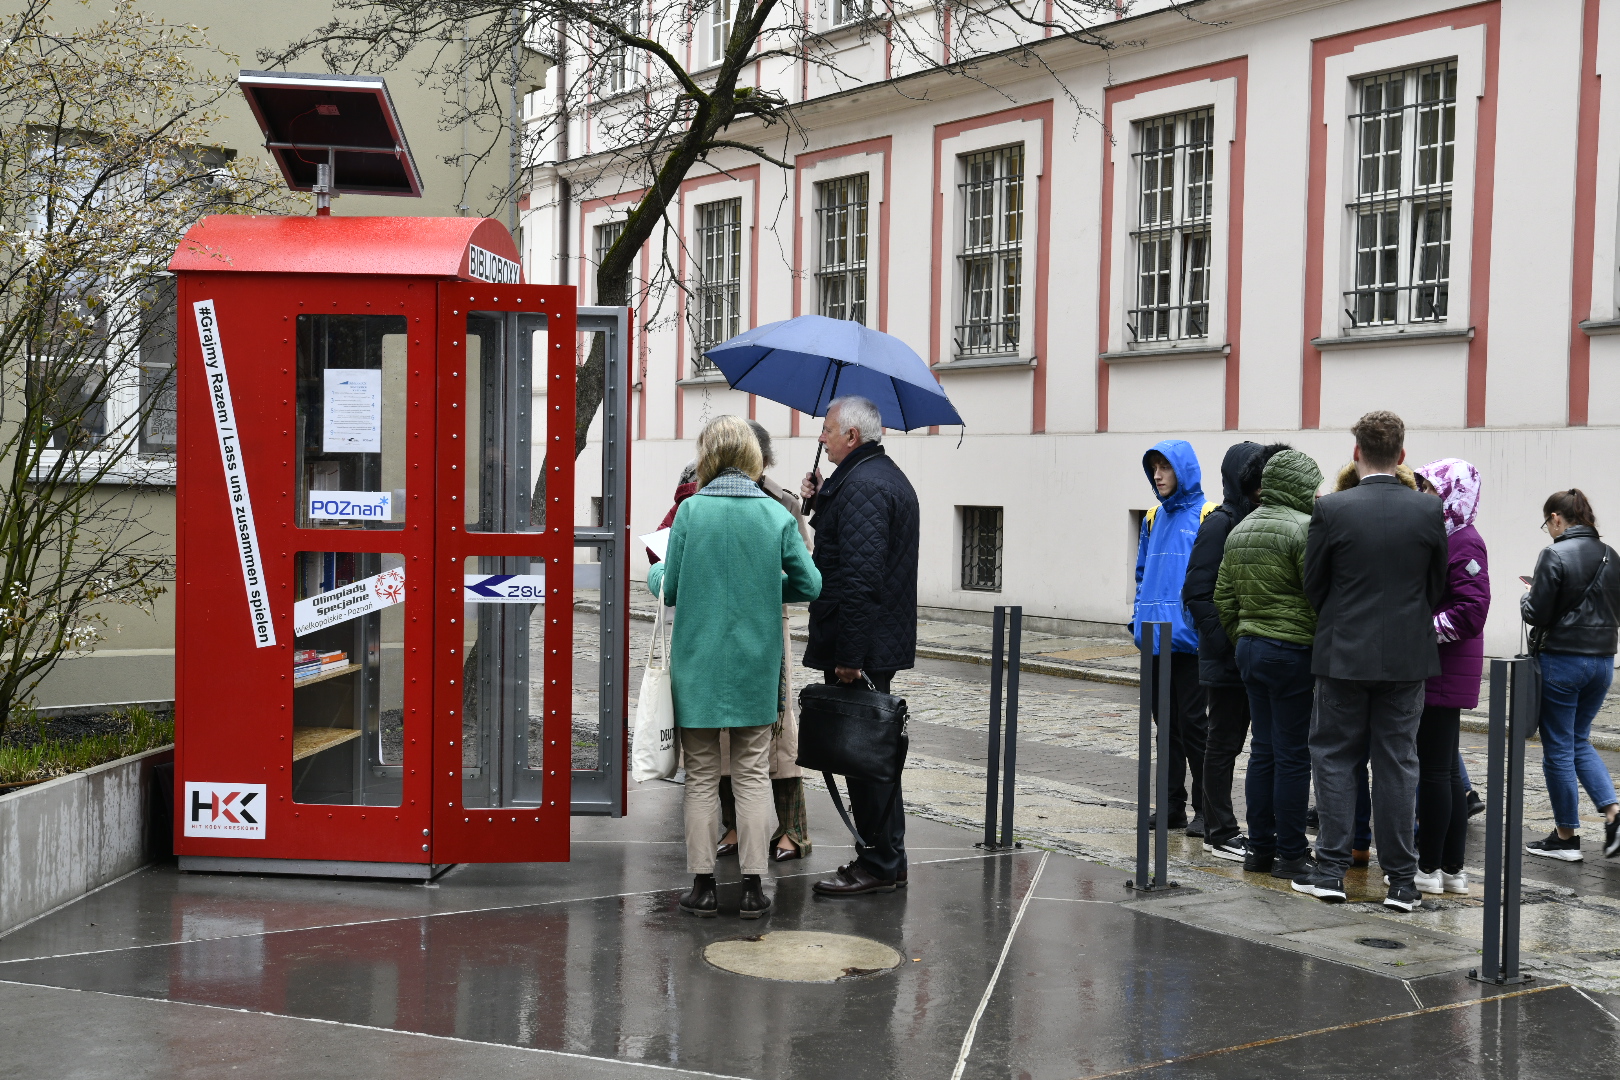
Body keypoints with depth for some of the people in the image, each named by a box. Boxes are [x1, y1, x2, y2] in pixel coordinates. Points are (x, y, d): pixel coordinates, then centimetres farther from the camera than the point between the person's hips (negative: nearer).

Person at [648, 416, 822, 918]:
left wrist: (654, 572, 18)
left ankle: (703, 885, 12)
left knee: (701, 777, 9)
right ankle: (753, 886, 10)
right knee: (753, 774, 10)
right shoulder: (776, 514, -3)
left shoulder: (691, 510, -9)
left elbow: (668, 590, -5)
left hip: (699, 664, -1)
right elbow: (810, 585, 1)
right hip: (756, 667, 1)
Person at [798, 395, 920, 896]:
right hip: (883, 642, 11)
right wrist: (820, 503, 7)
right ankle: (885, 858, 25)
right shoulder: (888, 476, 17)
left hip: (861, 645, -11)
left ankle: (879, 865, 4)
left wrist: (848, 655, -25)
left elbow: (860, 577, -25)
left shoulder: (861, 486, -18)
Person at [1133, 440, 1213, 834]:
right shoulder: (1154, 518, 14)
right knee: (1166, 723, 11)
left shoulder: (1206, 517, -6)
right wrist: (1139, 616, 10)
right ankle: (1172, 804, 18)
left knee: (1193, 722, -3)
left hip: (1190, 638, -6)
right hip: (1156, 638, 7)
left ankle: (1206, 809, 5)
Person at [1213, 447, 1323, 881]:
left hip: (1250, 647, 8)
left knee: (1263, 750, 13)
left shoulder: (1240, 531, 11)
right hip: (1292, 651, -8)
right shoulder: (1303, 528, -13)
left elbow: (1223, 598, 15)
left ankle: (1259, 847, 17)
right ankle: (1290, 853, 3)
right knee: (1293, 755, -2)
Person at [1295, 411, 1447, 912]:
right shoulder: (1429, 510, -4)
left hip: (1344, 654, -2)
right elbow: (1437, 585, 6)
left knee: (1334, 757, 9)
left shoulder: (1331, 510, -10)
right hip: (1407, 655, 2)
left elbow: (1312, 584, -1)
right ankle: (1401, 880, 11)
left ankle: (1331, 870, 8)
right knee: (1397, 764, 8)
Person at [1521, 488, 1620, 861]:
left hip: (1562, 660, -7)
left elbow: (1537, 614, -15)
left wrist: (1527, 598, 5)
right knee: (1580, 742, 20)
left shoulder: (1555, 555, -15)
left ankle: (1566, 837, 12)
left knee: (1558, 750, 5)